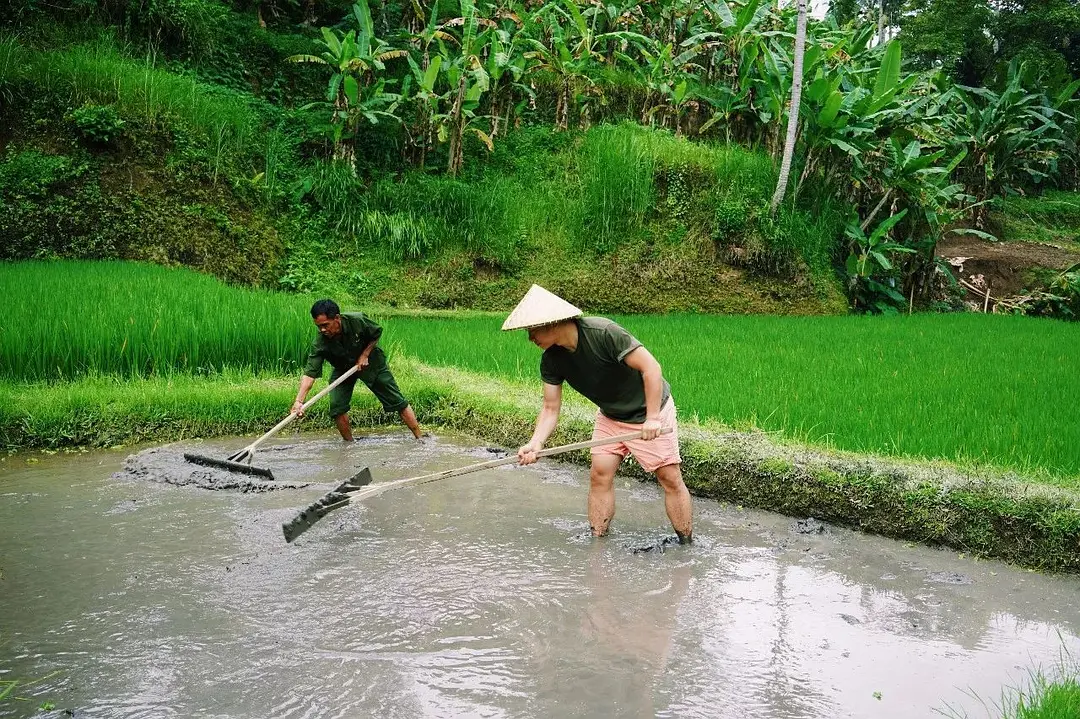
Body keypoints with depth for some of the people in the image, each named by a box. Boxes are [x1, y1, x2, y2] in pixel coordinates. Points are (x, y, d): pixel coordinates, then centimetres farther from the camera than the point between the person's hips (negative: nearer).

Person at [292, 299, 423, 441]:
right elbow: (310, 373, -35)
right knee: (337, 407, -15)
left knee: (397, 402, -1)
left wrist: (364, 355, -18)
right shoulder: (319, 343, -30)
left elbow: (377, 333, -12)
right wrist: (299, 400, -47)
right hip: (343, 368, 1)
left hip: (371, 362, -1)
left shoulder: (357, 320, -33)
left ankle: (419, 438, 9)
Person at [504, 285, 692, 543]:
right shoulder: (551, 360, -11)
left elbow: (651, 367, -29)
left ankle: (687, 546, 8)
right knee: (599, 474, -3)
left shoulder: (603, 333, -32)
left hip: (651, 409, -6)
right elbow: (551, 408, -6)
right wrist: (535, 443, -23)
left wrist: (652, 418, -30)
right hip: (610, 415, 6)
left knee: (670, 478, -5)